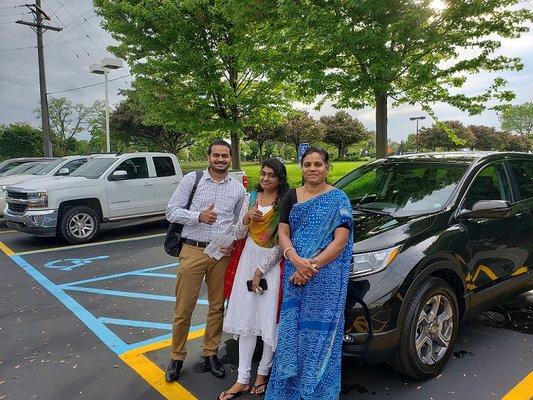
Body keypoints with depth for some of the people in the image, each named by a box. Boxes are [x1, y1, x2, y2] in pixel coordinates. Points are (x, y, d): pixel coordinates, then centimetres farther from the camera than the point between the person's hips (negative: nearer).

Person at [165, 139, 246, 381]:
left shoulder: (238, 188, 7)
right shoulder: (192, 180, 0)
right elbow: (172, 211, -3)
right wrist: (199, 216, -17)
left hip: (222, 254, 3)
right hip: (193, 252, -2)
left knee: (217, 307, 12)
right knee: (183, 308, 4)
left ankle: (210, 354, 30)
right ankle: (177, 357, 22)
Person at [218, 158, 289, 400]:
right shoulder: (251, 198, 7)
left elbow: (282, 243, -11)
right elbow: (239, 234, 8)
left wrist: (261, 270, -11)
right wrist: (247, 218, -13)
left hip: (271, 265, -4)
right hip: (248, 261, 5)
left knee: (270, 321, 2)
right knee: (245, 320, 7)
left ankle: (262, 373, 23)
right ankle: (243, 379, 16)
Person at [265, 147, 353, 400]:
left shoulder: (338, 199, -1)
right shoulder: (291, 197, 8)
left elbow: (341, 240, -9)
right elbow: (283, 233, 3)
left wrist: (312, 265, -17)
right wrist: (296, 261, -15)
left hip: (326, 278, -3)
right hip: (294, 275, 3)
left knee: (320, 331, 5)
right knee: (292, 329, 9)